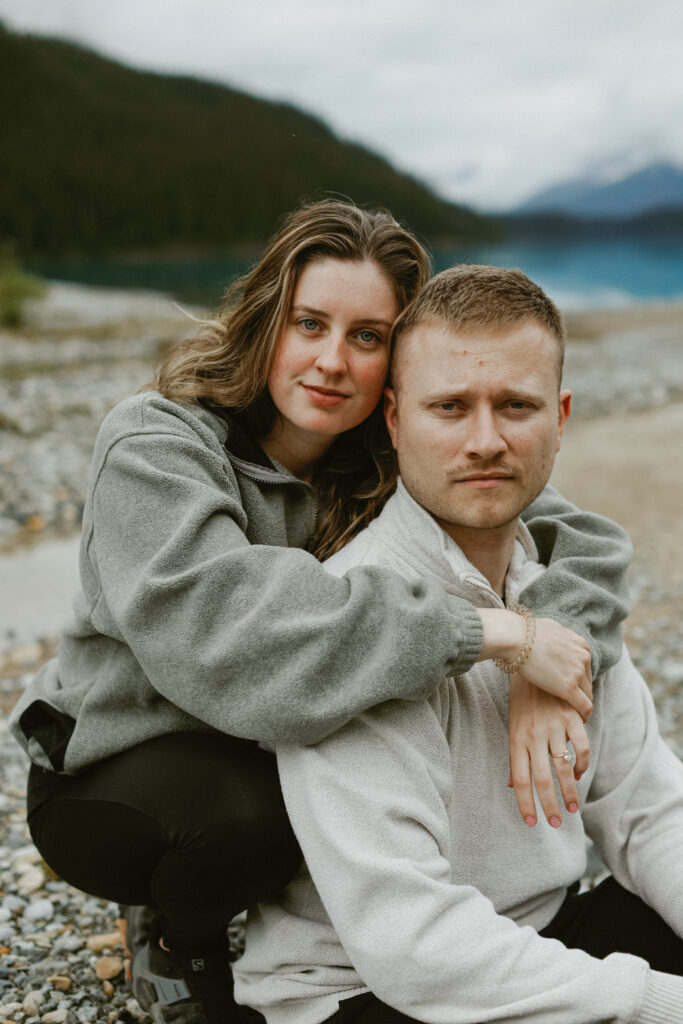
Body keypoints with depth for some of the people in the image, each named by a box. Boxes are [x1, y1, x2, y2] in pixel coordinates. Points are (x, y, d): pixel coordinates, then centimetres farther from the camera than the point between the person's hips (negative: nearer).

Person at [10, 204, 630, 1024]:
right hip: (110, 775, -4)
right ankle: (176, 952, 2)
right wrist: (487, 629, -43)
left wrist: (551, 668, -35)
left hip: (285, 750, 5)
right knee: (254, 803, -34)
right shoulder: (154, 448, -23)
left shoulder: (396, 464, -8)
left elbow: (586, 537, -13)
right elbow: (212, 620, -42)